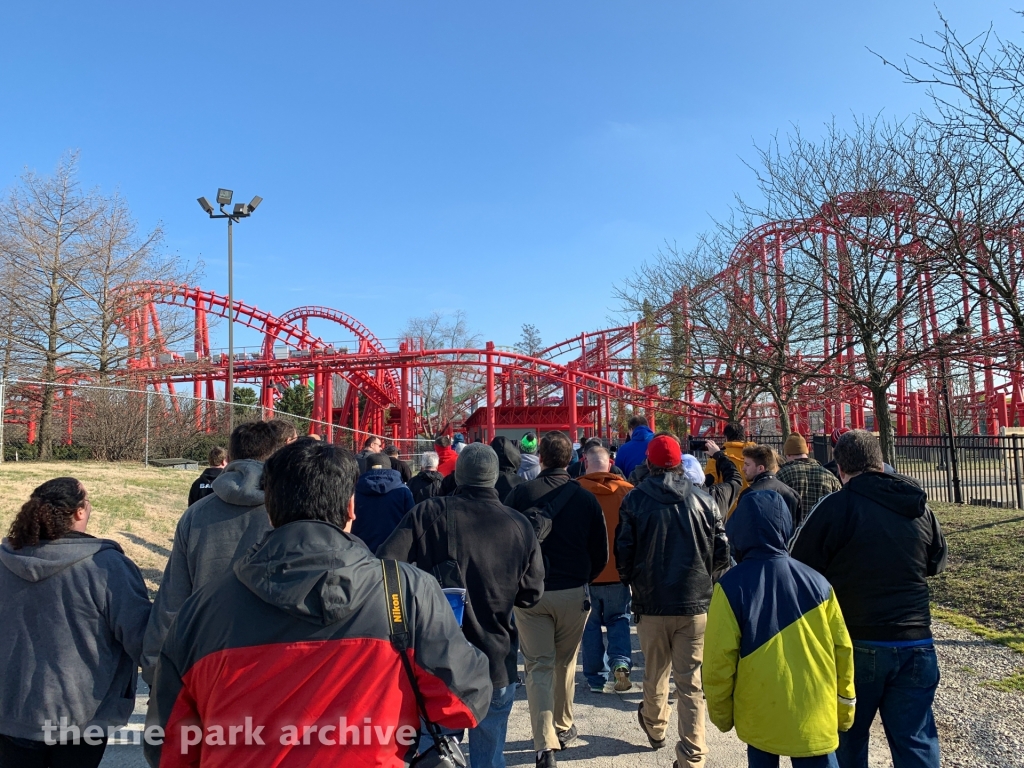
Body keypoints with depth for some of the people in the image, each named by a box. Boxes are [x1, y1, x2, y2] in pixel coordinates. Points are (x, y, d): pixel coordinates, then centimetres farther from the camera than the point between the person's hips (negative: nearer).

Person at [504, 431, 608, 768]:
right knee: (565, 663, 19)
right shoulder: (586, 498, -5)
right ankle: (564, 727, 35)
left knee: (538, 666, 4)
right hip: (573, 593, 2)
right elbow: (601, 553, 0)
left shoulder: (520, 494, -9)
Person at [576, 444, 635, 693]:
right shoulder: (626, 490, -8)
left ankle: (595, 678, 17)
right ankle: (621, 663, 0)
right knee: (619, 619, 19)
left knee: (591, 624, 13)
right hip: (618, 570, 1)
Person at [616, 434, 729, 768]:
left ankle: (655, 728, 41)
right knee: (691, 682, 5)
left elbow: (623, 554, -5)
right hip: (695, 604, 0)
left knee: (655, 674, 19)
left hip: (651, 603, 0)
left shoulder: (634, 500, -7)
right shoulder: (704, 501, -2)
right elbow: (722, 553, 1)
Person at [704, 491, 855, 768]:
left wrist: (721, 713, 3)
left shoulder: (731, 586, -15)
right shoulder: (817, 582, -7)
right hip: (815, 719, 2)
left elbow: (719, 660, -13)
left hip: (760, 717, -1)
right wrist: (844, 709, 14)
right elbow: (842, 651, -1)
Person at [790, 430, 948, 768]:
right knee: (916, 740, 13)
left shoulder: (836, 506, -14)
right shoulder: (920, 507, 2)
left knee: (847, 736, 14)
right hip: (915, 643, 4)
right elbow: (937, 562, 19)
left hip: (857, 644, -4)